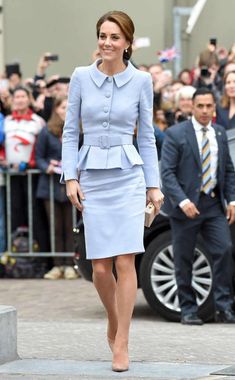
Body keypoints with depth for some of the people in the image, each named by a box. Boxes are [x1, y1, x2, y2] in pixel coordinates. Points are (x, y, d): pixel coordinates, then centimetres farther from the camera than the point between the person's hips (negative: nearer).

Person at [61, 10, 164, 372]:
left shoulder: (141, 81, 1)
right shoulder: (81, 77, 2)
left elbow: (146, 136, 6)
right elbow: (70, 131, 6)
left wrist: (154, 185, 3)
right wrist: (71, 177, -3)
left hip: (128, 176, -1)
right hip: (92, 177, 1)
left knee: (125, 262, -9)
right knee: (100, 267, 1)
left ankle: (121, 344, -2)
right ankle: (114, 321, 29)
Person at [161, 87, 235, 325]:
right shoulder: (175, 134, -5)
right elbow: (167, 172, -11)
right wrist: (183, 201, -21)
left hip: (214, 205, 4)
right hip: (186, 205, -4)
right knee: (184, 261, 2)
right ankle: (188, 310, 13)